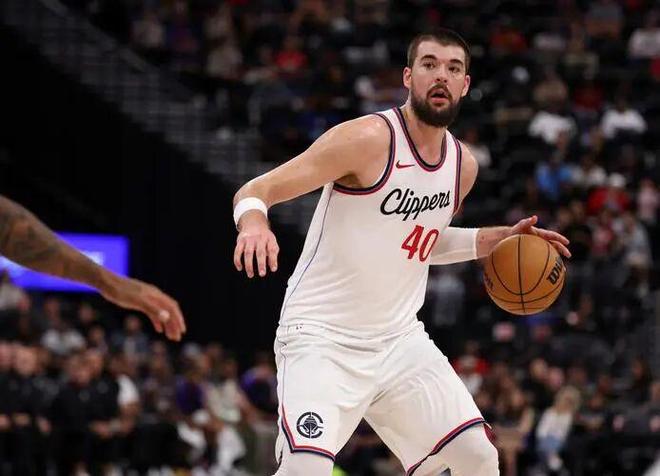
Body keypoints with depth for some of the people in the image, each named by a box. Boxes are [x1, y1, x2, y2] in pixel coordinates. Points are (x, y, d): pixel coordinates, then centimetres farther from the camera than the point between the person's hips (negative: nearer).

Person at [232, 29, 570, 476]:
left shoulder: (463, 165, 6)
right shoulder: (368, 139, -17)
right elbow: (255, 190, -17)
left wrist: (495, 239, 12)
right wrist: (254, 220, -40)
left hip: (399, 338, 7)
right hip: (322, 337, -7)